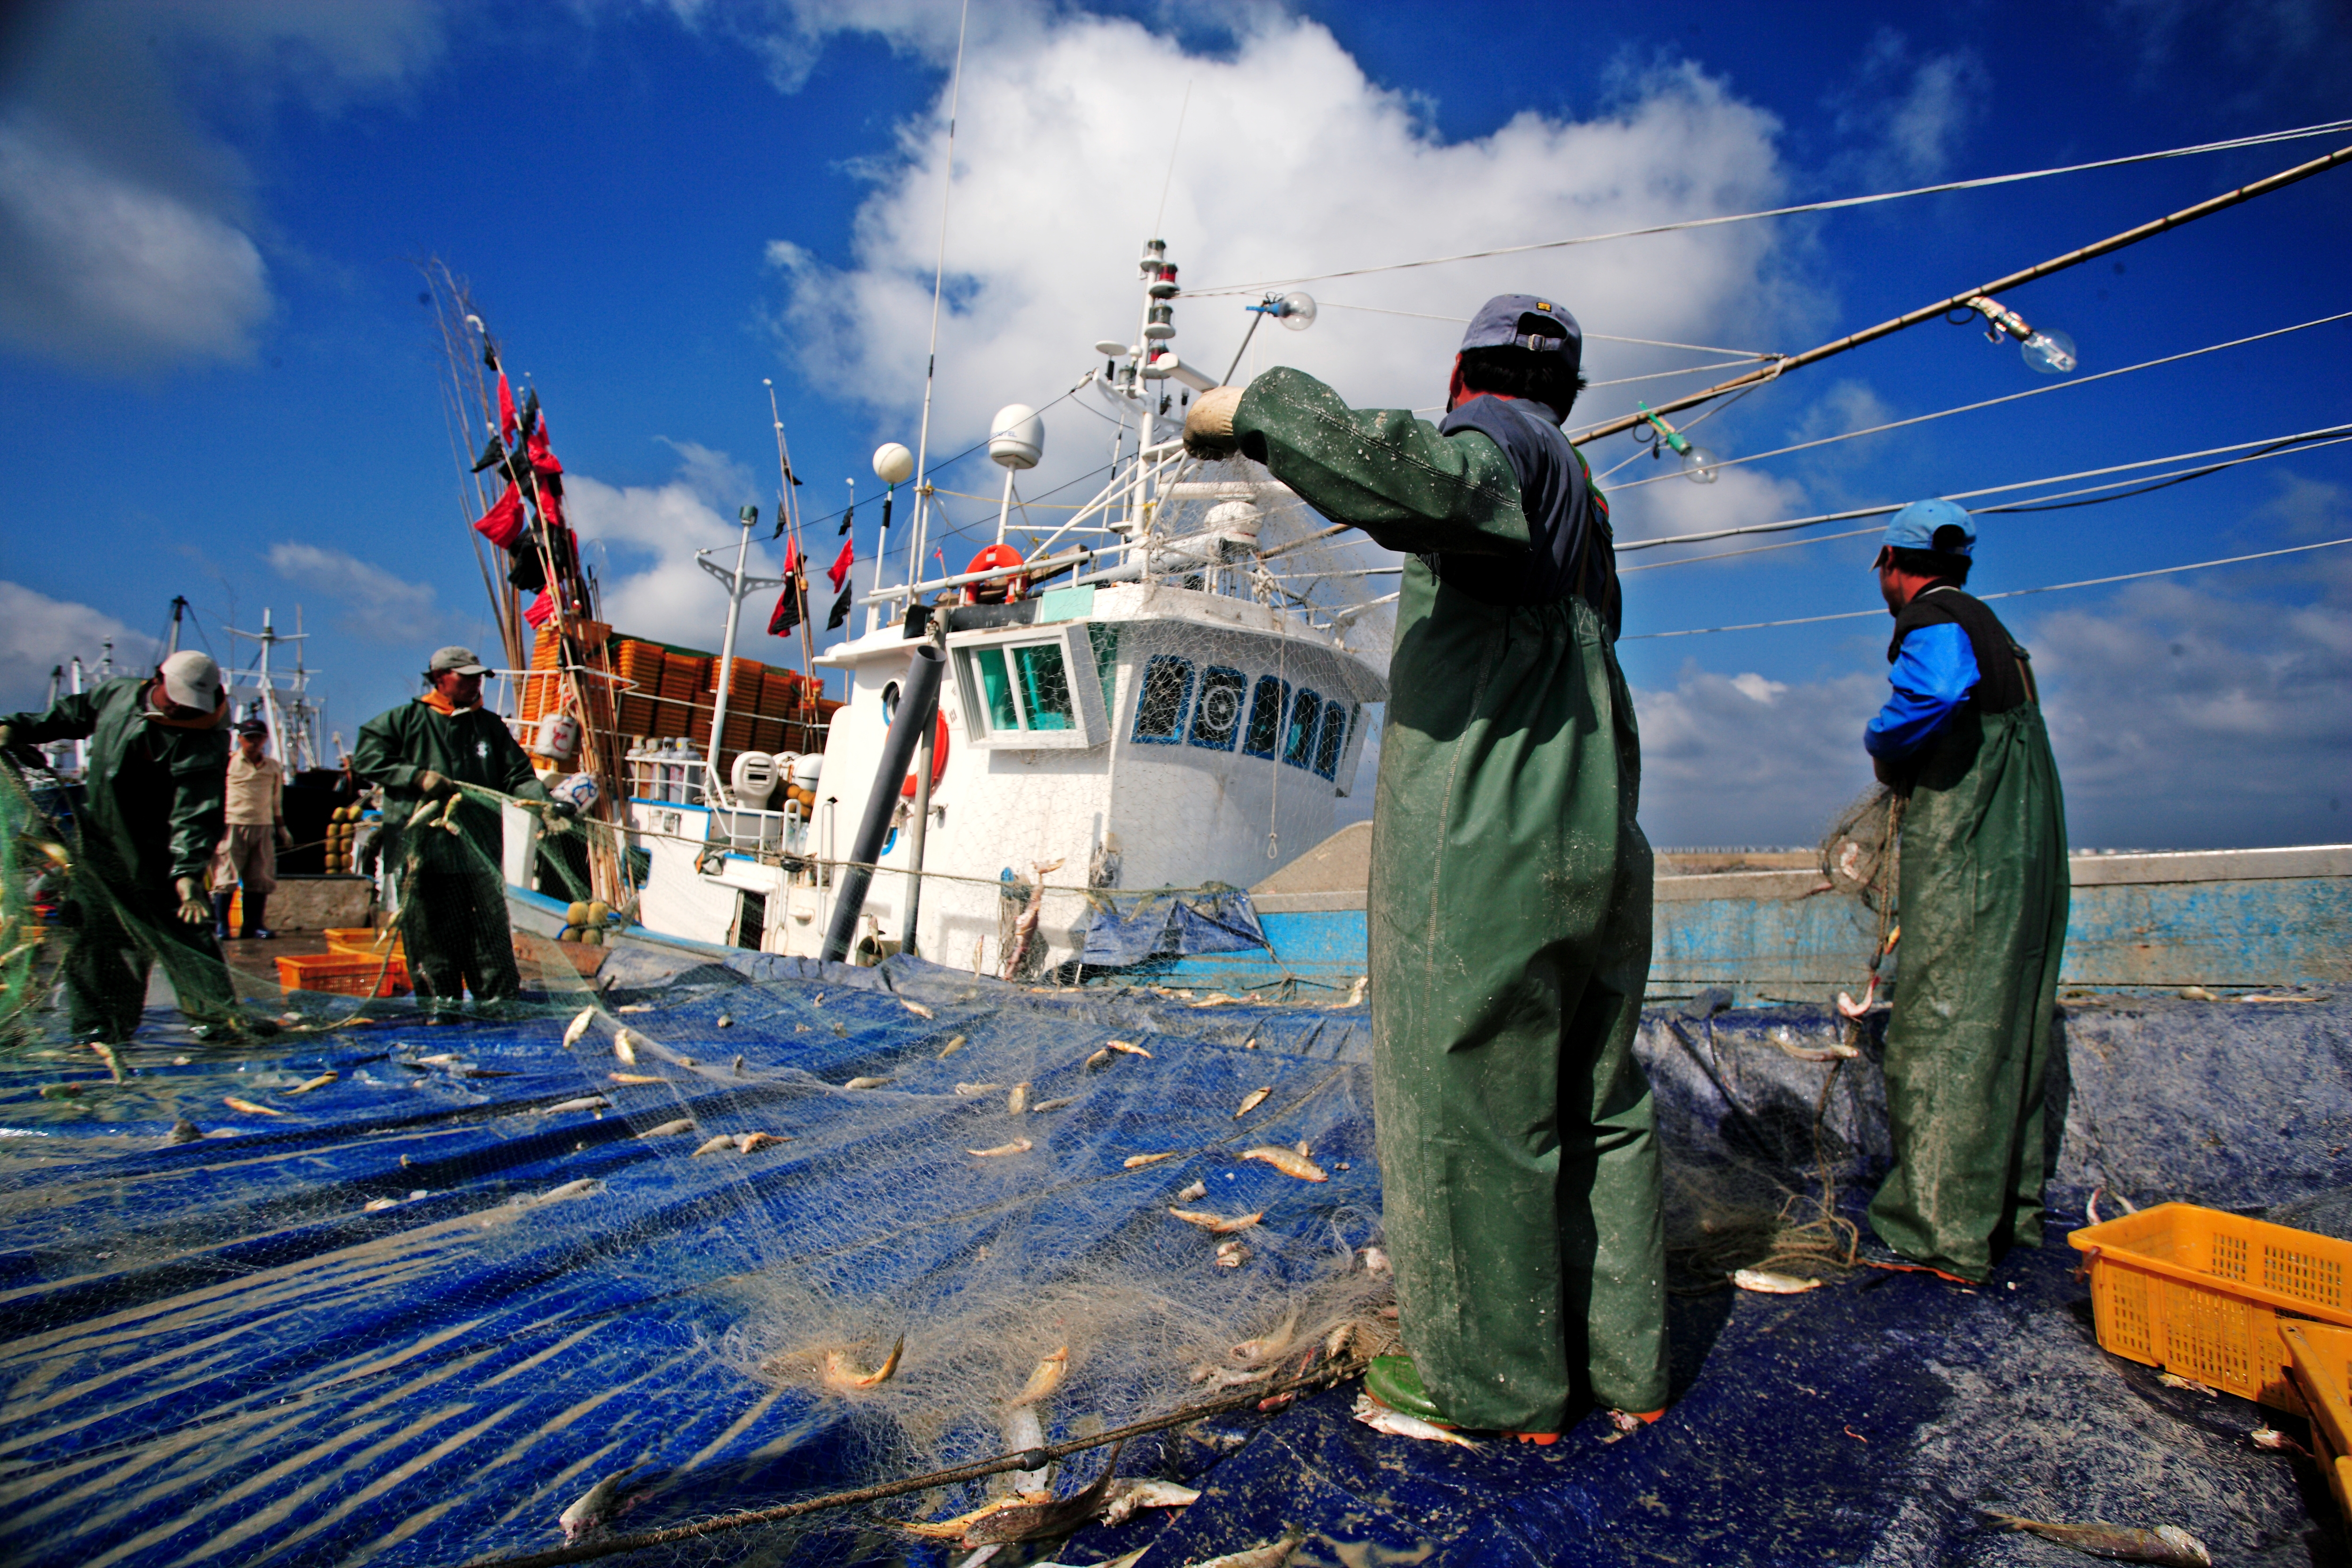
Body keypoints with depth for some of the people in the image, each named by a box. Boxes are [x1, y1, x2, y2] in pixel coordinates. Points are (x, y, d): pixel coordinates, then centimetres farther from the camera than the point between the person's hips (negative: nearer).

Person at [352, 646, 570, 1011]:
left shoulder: (490, 725, 14)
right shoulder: (406, 720, 7)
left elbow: (518, 776, 9)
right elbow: (365, 757, 1)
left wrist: (545, 803, -10)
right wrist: (419, 777, -11)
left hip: (481, 854, 2)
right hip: (424, 853, -2)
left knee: (492, 937, 3)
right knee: (432, 942, 2)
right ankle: (441, 1011, 12)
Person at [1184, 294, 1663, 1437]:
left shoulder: (1501, 440, -3)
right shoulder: (1582, 493, 24)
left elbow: (1442, 481, -29)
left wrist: (1257, 409, -22)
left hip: (1482, 854, -9)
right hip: (1597, 847, 9)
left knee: (1464, 1108, 1)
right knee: (1597, 1106, 15)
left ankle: (1495, 1381, 13)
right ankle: (1624, 1357, 25)